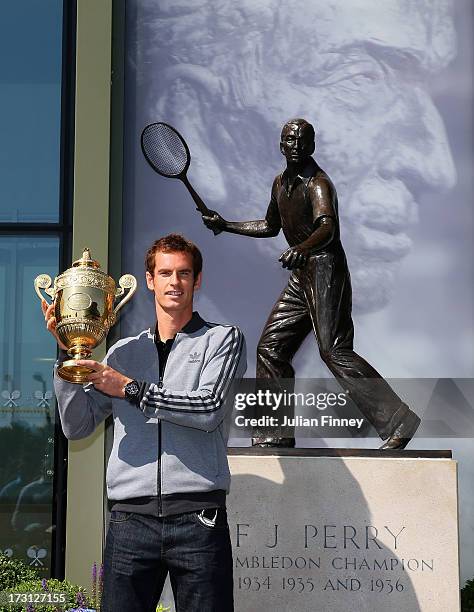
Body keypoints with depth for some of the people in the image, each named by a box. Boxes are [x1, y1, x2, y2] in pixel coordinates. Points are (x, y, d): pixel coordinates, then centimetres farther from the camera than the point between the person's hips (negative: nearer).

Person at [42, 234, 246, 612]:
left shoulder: (222, 339, 9)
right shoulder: (123, 351, 18)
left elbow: (209, 408, -8)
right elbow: (77, 426, 12)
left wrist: (130, 389, -6)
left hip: (199, 518, -2)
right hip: (131, 519, 2)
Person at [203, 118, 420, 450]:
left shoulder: (318, 183, -13)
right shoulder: (281, 183, 15)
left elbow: (327, 227, -31)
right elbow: (270, 226, 31)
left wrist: (301, 248, -51)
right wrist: (226, 225, 29)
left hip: (326, 270, -9)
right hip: (301, 276, 9)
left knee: (334, 350, -19)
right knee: (271, 348, 9)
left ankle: (399, 422, -18)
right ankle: (278, 434, 18)